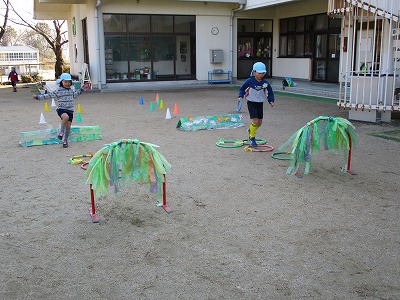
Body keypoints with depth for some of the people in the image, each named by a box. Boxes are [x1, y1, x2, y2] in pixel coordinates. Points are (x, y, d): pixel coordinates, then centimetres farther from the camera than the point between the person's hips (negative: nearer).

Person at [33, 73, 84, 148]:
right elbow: (49, 95, -3)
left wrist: (81, 90, 34)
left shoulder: (72, 89, 11)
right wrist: (38, 97, -7)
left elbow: (74, 95, 32)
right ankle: (61, 131, -16)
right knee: (66, 117, -38)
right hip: (61, 109, -5)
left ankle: (65, 140, 21)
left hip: (70, 110, 5)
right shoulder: (58, 90, -5)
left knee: (68, 126, 2)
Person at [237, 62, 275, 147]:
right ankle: (252, 138, 4)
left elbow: (270, 92, 5)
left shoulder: (265, 83, -6)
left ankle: (251, 130, 39)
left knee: (259, 122, 8)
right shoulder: (249, 81, -14)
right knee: (255, 121, -14)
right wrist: (240, 96, -18)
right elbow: (242, 89, -2)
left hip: (260, 103, 4)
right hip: (251, 103, -4)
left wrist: (271, 101, -8)